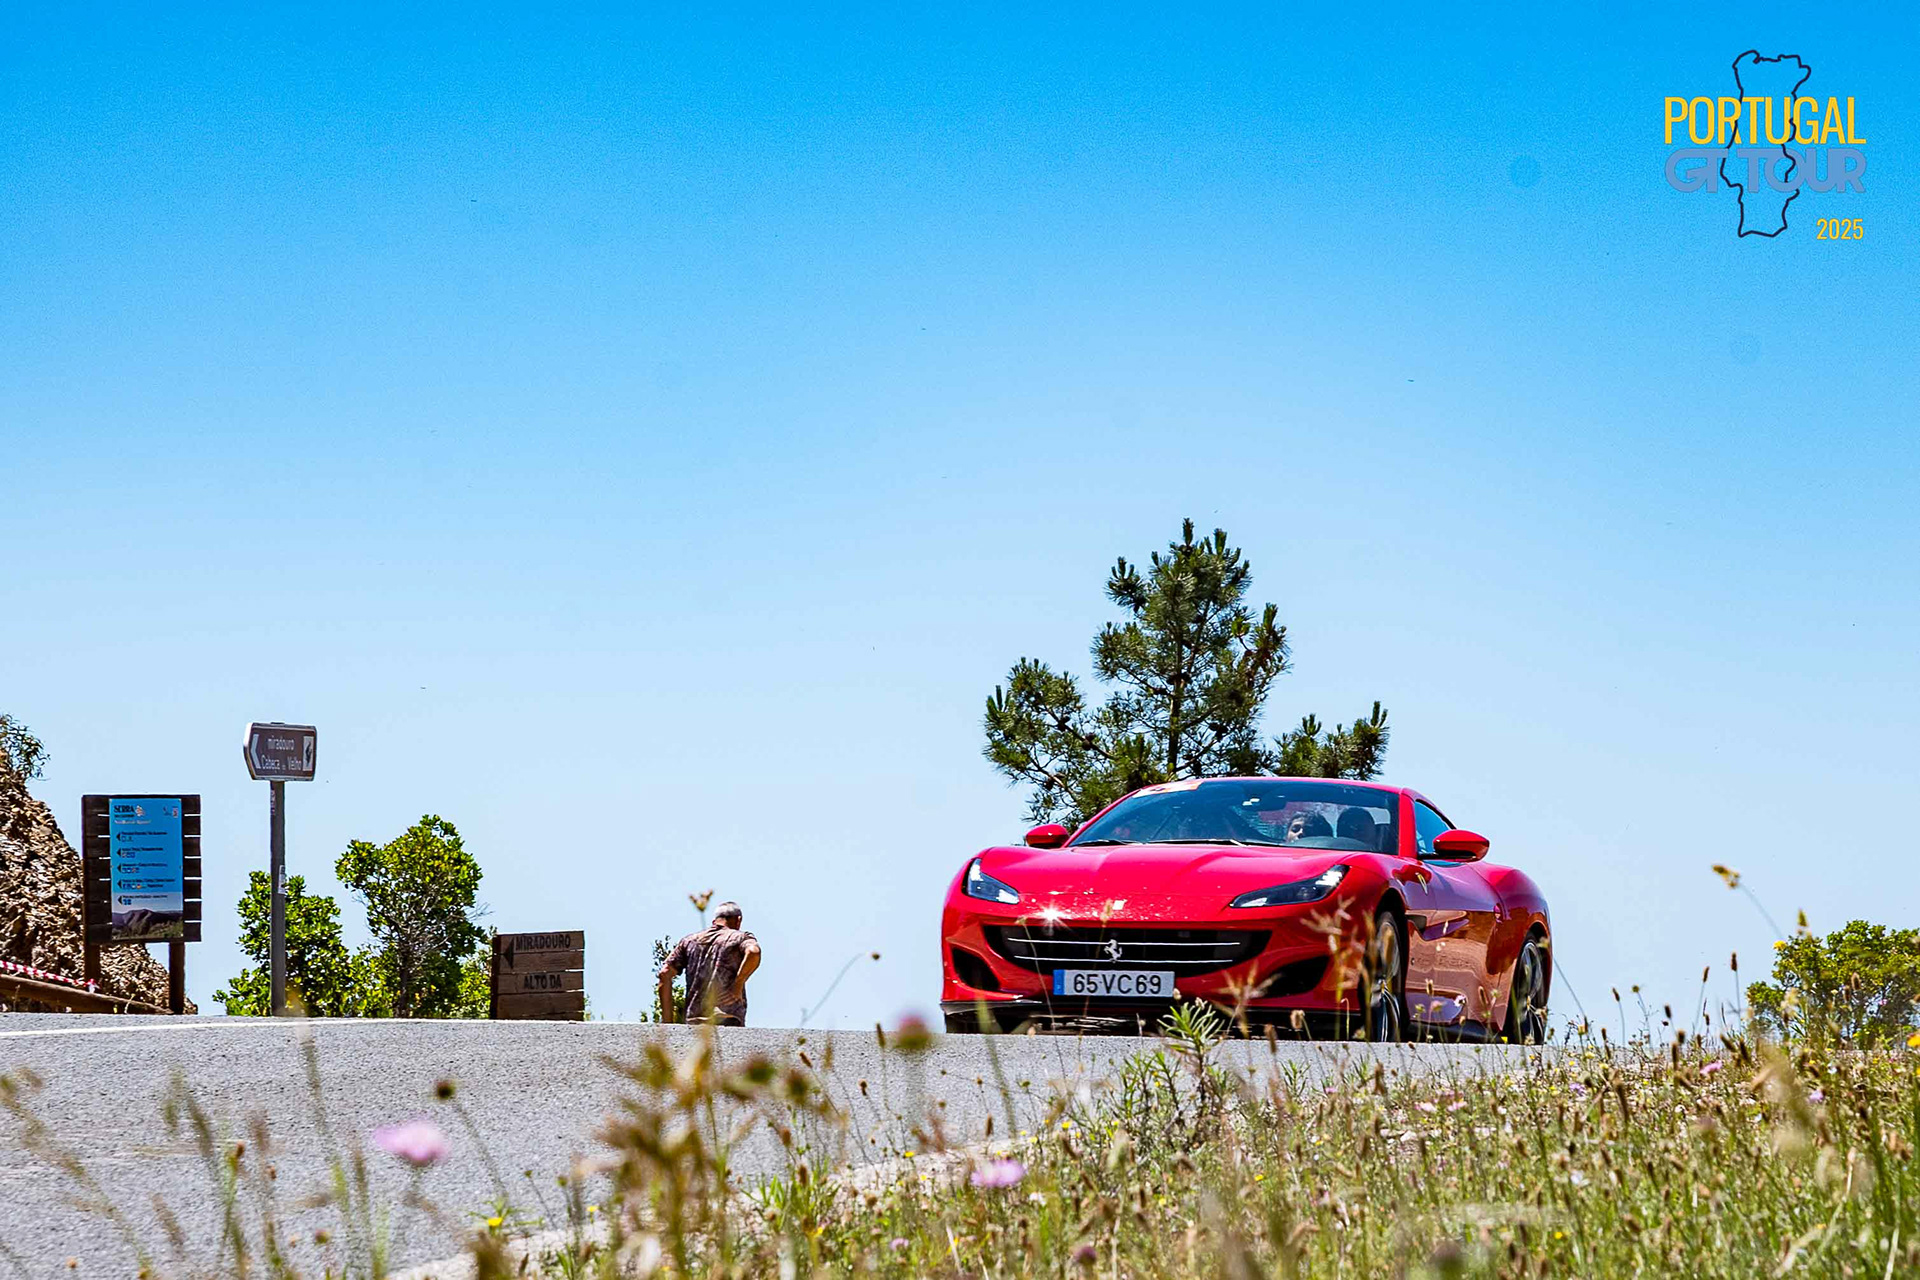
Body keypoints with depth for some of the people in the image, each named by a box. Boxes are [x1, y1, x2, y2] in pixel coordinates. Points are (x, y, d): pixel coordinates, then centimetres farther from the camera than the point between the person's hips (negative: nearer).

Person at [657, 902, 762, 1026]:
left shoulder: (689, 940, 22)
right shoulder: (740, 936, 10)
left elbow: (665, 974, 13)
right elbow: (753, 952, -16)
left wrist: (668, 1021, 12)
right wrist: (737, 986, -7)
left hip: (693, 1020, 4)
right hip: (728, 1019, -4)